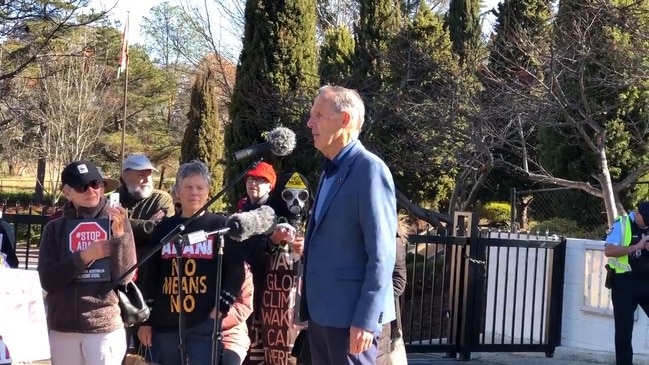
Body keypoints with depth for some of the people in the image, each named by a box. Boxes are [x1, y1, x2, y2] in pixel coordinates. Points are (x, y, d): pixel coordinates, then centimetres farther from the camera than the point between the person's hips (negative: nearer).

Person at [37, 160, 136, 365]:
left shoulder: (116, 222, -1)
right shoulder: (55, 228, 5)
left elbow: (124, 277, -8)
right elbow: (48, 280, -3)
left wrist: (118, 234, -20)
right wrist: (84, 256, -16)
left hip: (105, 327, -3)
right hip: (62, 327, 3)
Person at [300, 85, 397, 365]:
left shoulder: (370, 169, -11)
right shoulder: (329, 172, 16)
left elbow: (381, 253, -16)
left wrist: (366, 319, -20)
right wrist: (309, 307, 14)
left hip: (351, 316, -8)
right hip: (321, 313, 8)